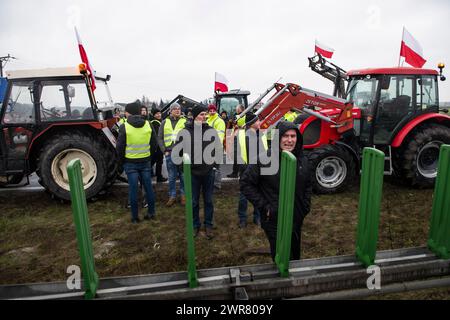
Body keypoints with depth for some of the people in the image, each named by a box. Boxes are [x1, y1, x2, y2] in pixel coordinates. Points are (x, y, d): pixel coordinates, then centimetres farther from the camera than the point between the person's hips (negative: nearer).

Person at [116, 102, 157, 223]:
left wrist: (121, 161, 7)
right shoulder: (148, 124, 0)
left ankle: (135, 217, 13)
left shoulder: (124, 127, -9)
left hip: (130, 162, -2)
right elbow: (154, 143, 4)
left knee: (133, 189, 5)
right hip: (145, 161, 3)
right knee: (148, 187, 11)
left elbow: (120, 146, -6)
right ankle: (151, 212, 20)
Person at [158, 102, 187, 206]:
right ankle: (172, 196, 19)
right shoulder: (165, 122, 9)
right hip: (170, 153, 1)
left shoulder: (185, 121, 4)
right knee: (171, 177, 8)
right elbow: (160, 138, 9)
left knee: (183, 176, 6)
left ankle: (183, 195, 19)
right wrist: (164, 150, 0)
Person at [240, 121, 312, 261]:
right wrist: (263, 206, -15)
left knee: (295, 256, 23)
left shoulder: (302, 160, 3)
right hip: (274, 220, -5)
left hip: (297, 219, 6)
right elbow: (246, 184, -12)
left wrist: (305, 206, 6)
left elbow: (307, 185, 16)